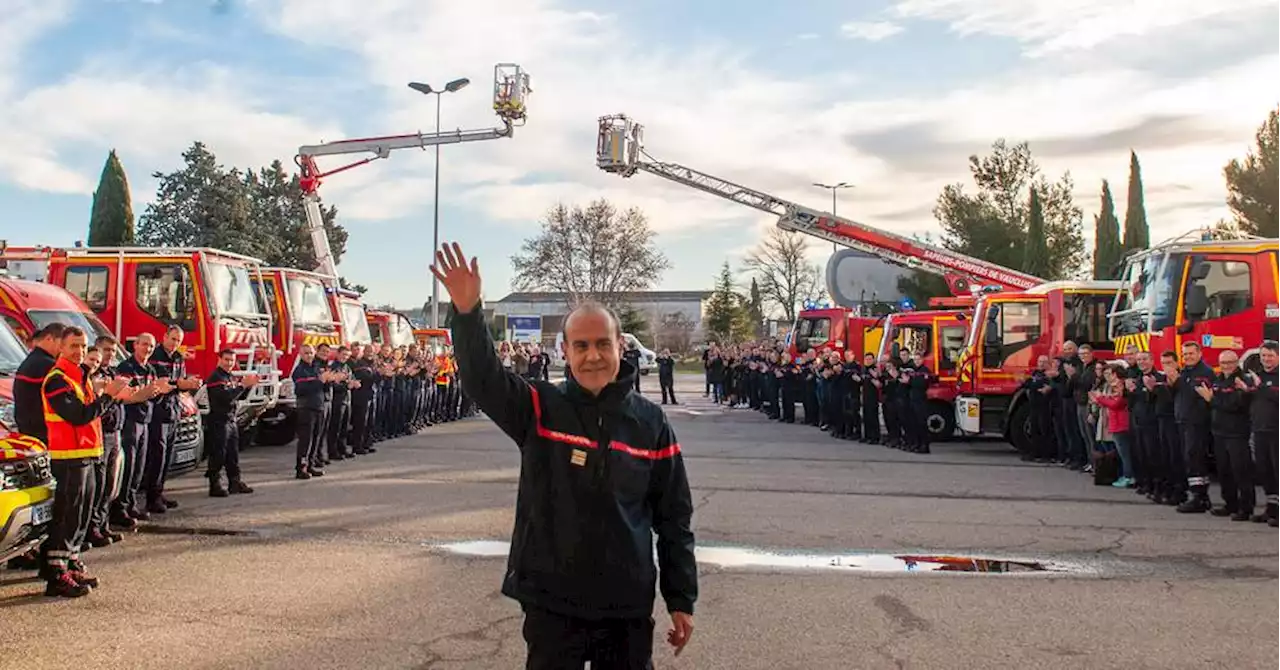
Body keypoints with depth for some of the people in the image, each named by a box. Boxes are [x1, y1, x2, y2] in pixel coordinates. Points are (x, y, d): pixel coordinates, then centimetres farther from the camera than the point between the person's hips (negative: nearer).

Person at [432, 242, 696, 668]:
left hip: (629, 608, 1)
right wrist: (467, 312, -37)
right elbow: (482, 380, -20)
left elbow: (674, 517, 3)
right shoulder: (540, 409, -3)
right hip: (551, 603, -1)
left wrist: (681, 599, 3)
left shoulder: (650, 423, -1)